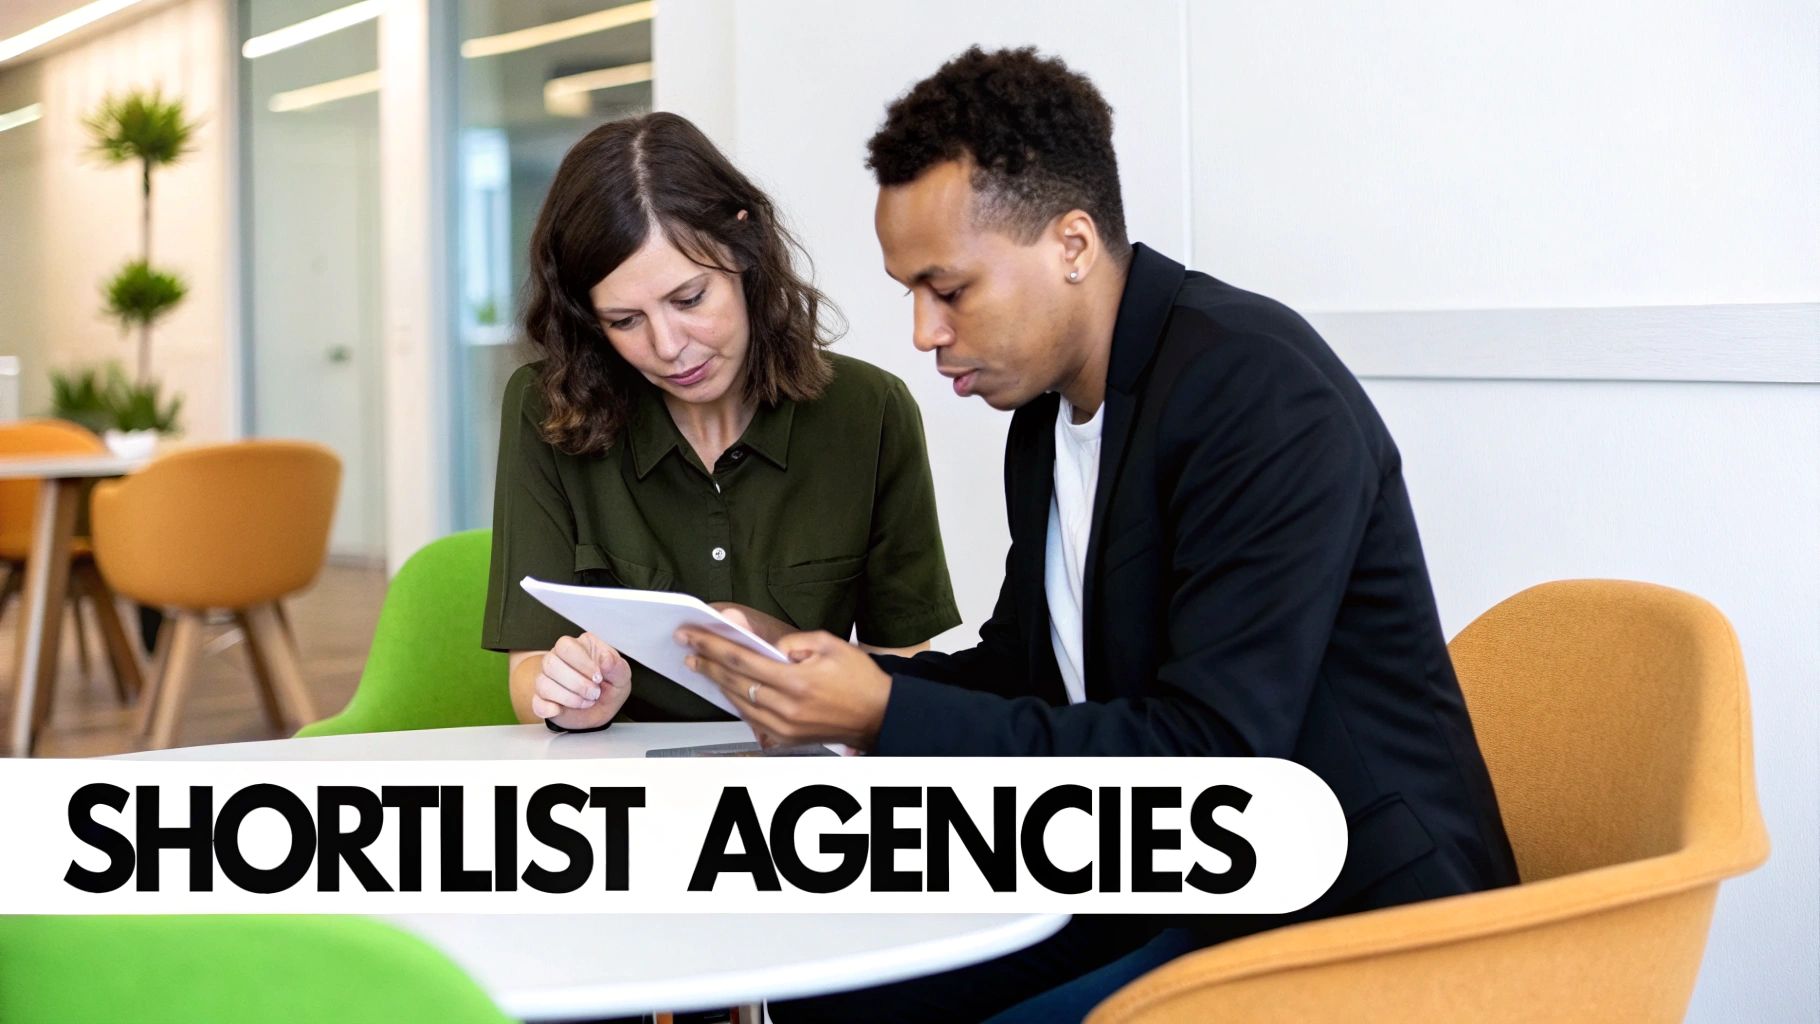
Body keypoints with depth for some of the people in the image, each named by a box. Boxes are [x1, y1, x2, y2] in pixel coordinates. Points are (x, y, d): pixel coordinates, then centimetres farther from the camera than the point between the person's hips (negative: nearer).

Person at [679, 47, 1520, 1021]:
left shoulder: (1263, 395, -20)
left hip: (1344, 911, -8)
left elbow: (1212, 758, -25)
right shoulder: (1047, 410, 7)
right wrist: (827, 678, -3)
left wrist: (887, 714, -25)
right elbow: (1025, 668, 16)